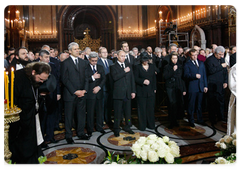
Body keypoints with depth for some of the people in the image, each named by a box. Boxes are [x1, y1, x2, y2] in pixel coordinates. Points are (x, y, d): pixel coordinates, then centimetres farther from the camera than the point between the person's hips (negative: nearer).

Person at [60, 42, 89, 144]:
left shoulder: (83, 62, 13)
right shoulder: (65, 63, -3)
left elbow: (86, 77, 11)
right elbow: (64, 79, -9)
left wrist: (84, 90, -4)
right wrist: (75, 91, -14)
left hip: (82, 94, 5)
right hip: (70, 94, -4)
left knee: (81, 115, 11)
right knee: (69, 116, 5)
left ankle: (81, 133, 25)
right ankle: (68, 136, 18)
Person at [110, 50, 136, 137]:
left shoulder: (128, 65, 13)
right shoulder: (113, 67, -1)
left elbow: (132, 78, 11)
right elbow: (114, 77, -19)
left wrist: (133, 91, 6)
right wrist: (124, 71, -17)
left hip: (128, 93, 4)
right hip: (118, 93, -4)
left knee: (128, 111, 12)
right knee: (118, 112, 4)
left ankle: (127, 126, 28)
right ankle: (116, 129, 18)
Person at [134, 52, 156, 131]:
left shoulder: (152, 66, 12)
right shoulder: (138, 67, 1)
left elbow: (154, 78, 13)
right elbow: (135, 78, -4)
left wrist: (154, 88, 8)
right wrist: (143, 81, -18)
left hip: (151, 91, 3)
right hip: (141, 91, -3)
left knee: (150, 108, 6)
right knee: (142, 109, 1)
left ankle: (151, 124, 20)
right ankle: (142, 126, 12)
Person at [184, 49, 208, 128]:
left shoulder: (201, 63, 16)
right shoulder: (187, 64, 1)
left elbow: (204, 75, 15)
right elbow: (186, 75, -9)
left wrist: (205, 85, 10)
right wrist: (194, 76, -24)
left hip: (201, 87, 5)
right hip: (192, 88, -4)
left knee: (199, 104, 13)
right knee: (191, 105, 2)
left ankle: (200, 120, 26)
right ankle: (191, 121, 14)